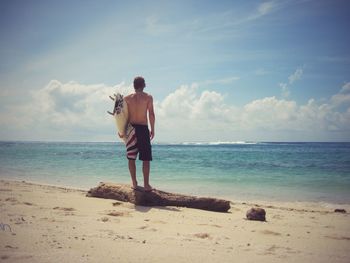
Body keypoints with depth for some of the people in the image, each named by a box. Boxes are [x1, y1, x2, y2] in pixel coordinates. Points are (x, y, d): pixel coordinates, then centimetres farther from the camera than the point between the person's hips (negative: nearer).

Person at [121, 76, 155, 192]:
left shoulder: (127, 98, 4)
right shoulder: (148, 97, -2)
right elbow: (151, 114, -7)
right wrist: (152, 130, 1)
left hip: (131, 129, 2)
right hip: (143, 129, -2)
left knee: (131, 158, 10)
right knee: (146, 159, 2)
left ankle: (134, 183, 10)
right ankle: (146, 185, 0)